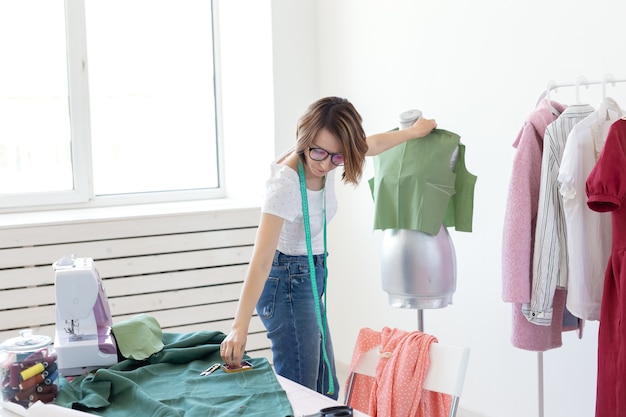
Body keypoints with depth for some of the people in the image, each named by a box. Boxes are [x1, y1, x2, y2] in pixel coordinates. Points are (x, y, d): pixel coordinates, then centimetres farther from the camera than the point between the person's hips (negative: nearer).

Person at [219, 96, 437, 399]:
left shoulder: (325, 160, -7)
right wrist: (239, 327, -41)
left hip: (312, 278, 8)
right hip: (287, 283, -8)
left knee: (326, 391, 13)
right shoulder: (286, 182, -28)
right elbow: (261, 258, -34)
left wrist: (414, 131, 30)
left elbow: (372, 144, 16)